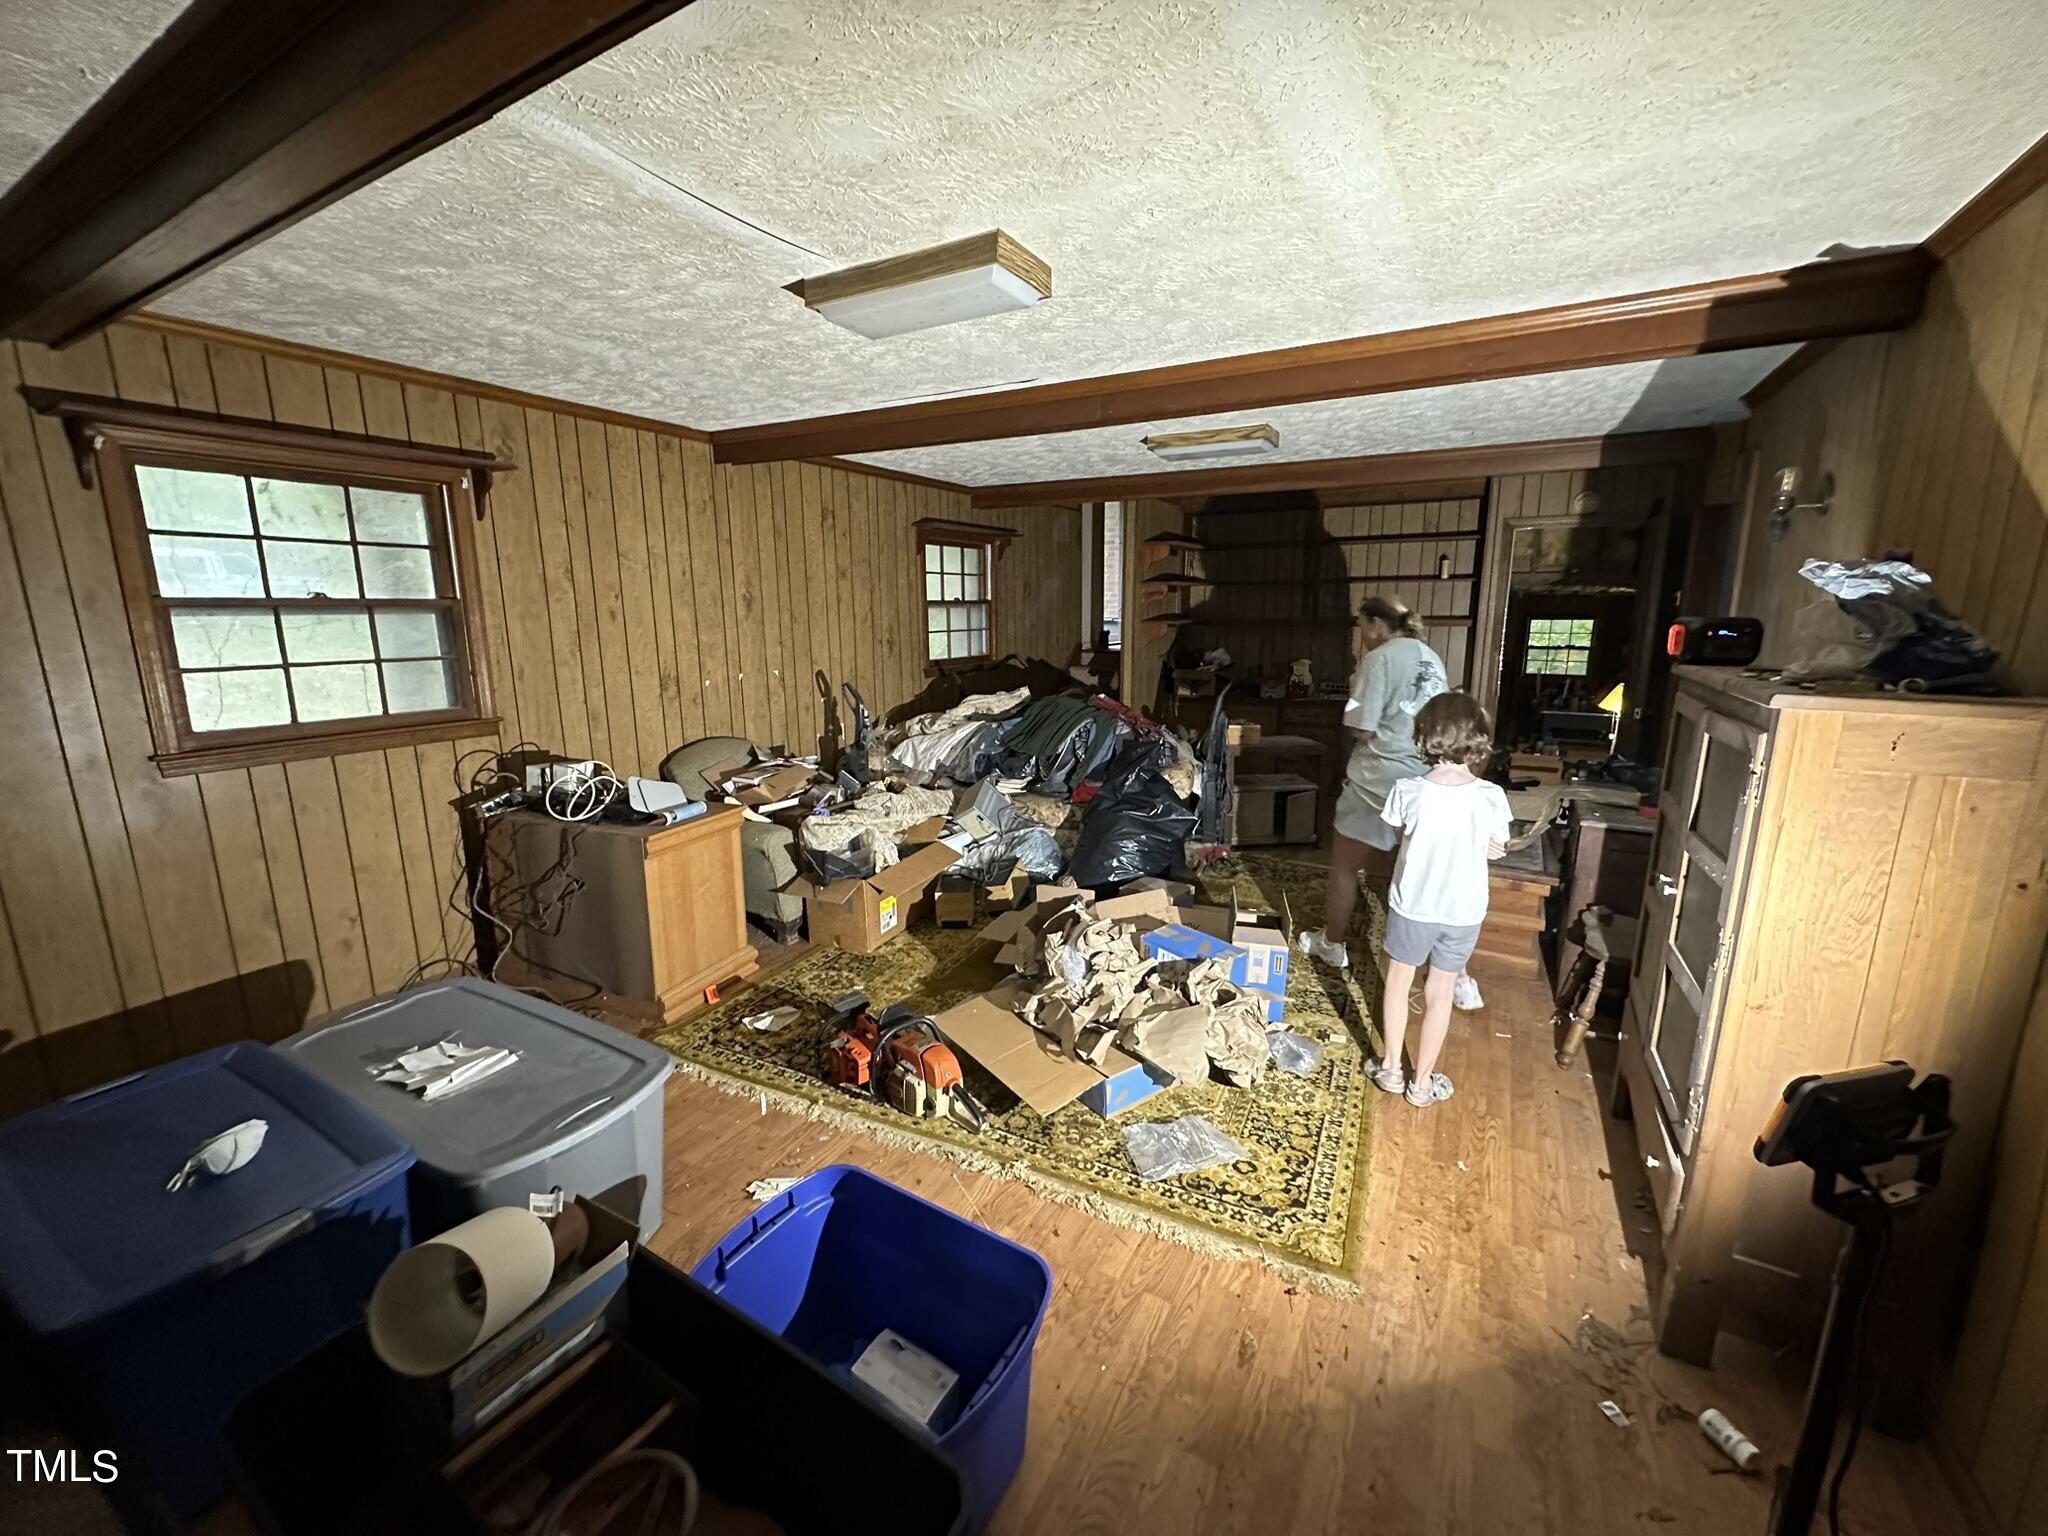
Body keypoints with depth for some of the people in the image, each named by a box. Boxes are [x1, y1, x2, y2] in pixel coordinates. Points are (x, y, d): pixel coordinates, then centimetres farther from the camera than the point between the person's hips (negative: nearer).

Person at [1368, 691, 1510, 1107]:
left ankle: (1391, 1067, 33)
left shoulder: (1407, 791, -20)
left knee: (1398, 982, 20)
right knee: (1439, 993, 16)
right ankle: (1422, 1081, 30)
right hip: (1463, 911, 1)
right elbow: (1496, 850, -1)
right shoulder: (1491, 798, -17)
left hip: (1412, 905, -1)